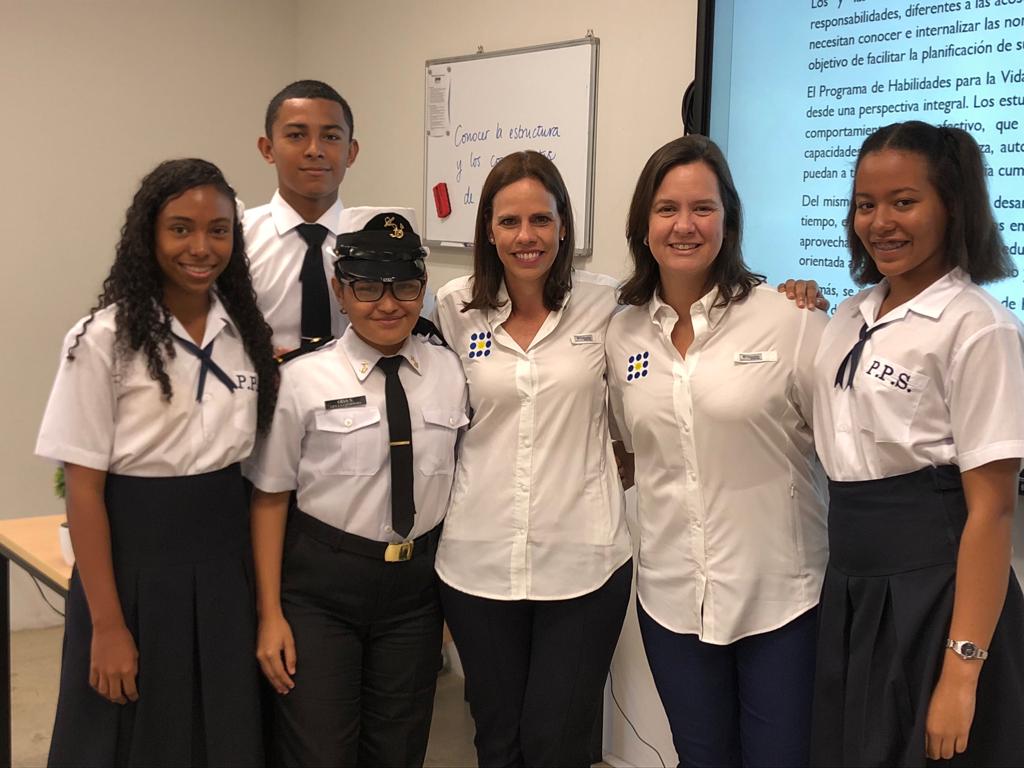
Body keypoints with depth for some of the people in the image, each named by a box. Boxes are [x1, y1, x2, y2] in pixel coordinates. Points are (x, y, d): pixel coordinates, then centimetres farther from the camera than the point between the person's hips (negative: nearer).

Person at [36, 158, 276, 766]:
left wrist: (265, 588, 6)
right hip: (135, 557, -4)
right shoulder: (106, 339, -11)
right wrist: (107, 624, -12)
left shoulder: (246, 330, 4)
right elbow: (84, 485, -11)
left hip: (226, 558, 4)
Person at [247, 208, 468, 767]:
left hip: (417, 586, 3)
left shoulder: (450, 374, 1)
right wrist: (270, 614, -6)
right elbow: (270, 497, -4)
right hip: (320, 586, -3)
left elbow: (460, 486, 9)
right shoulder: (305, 379, -9)